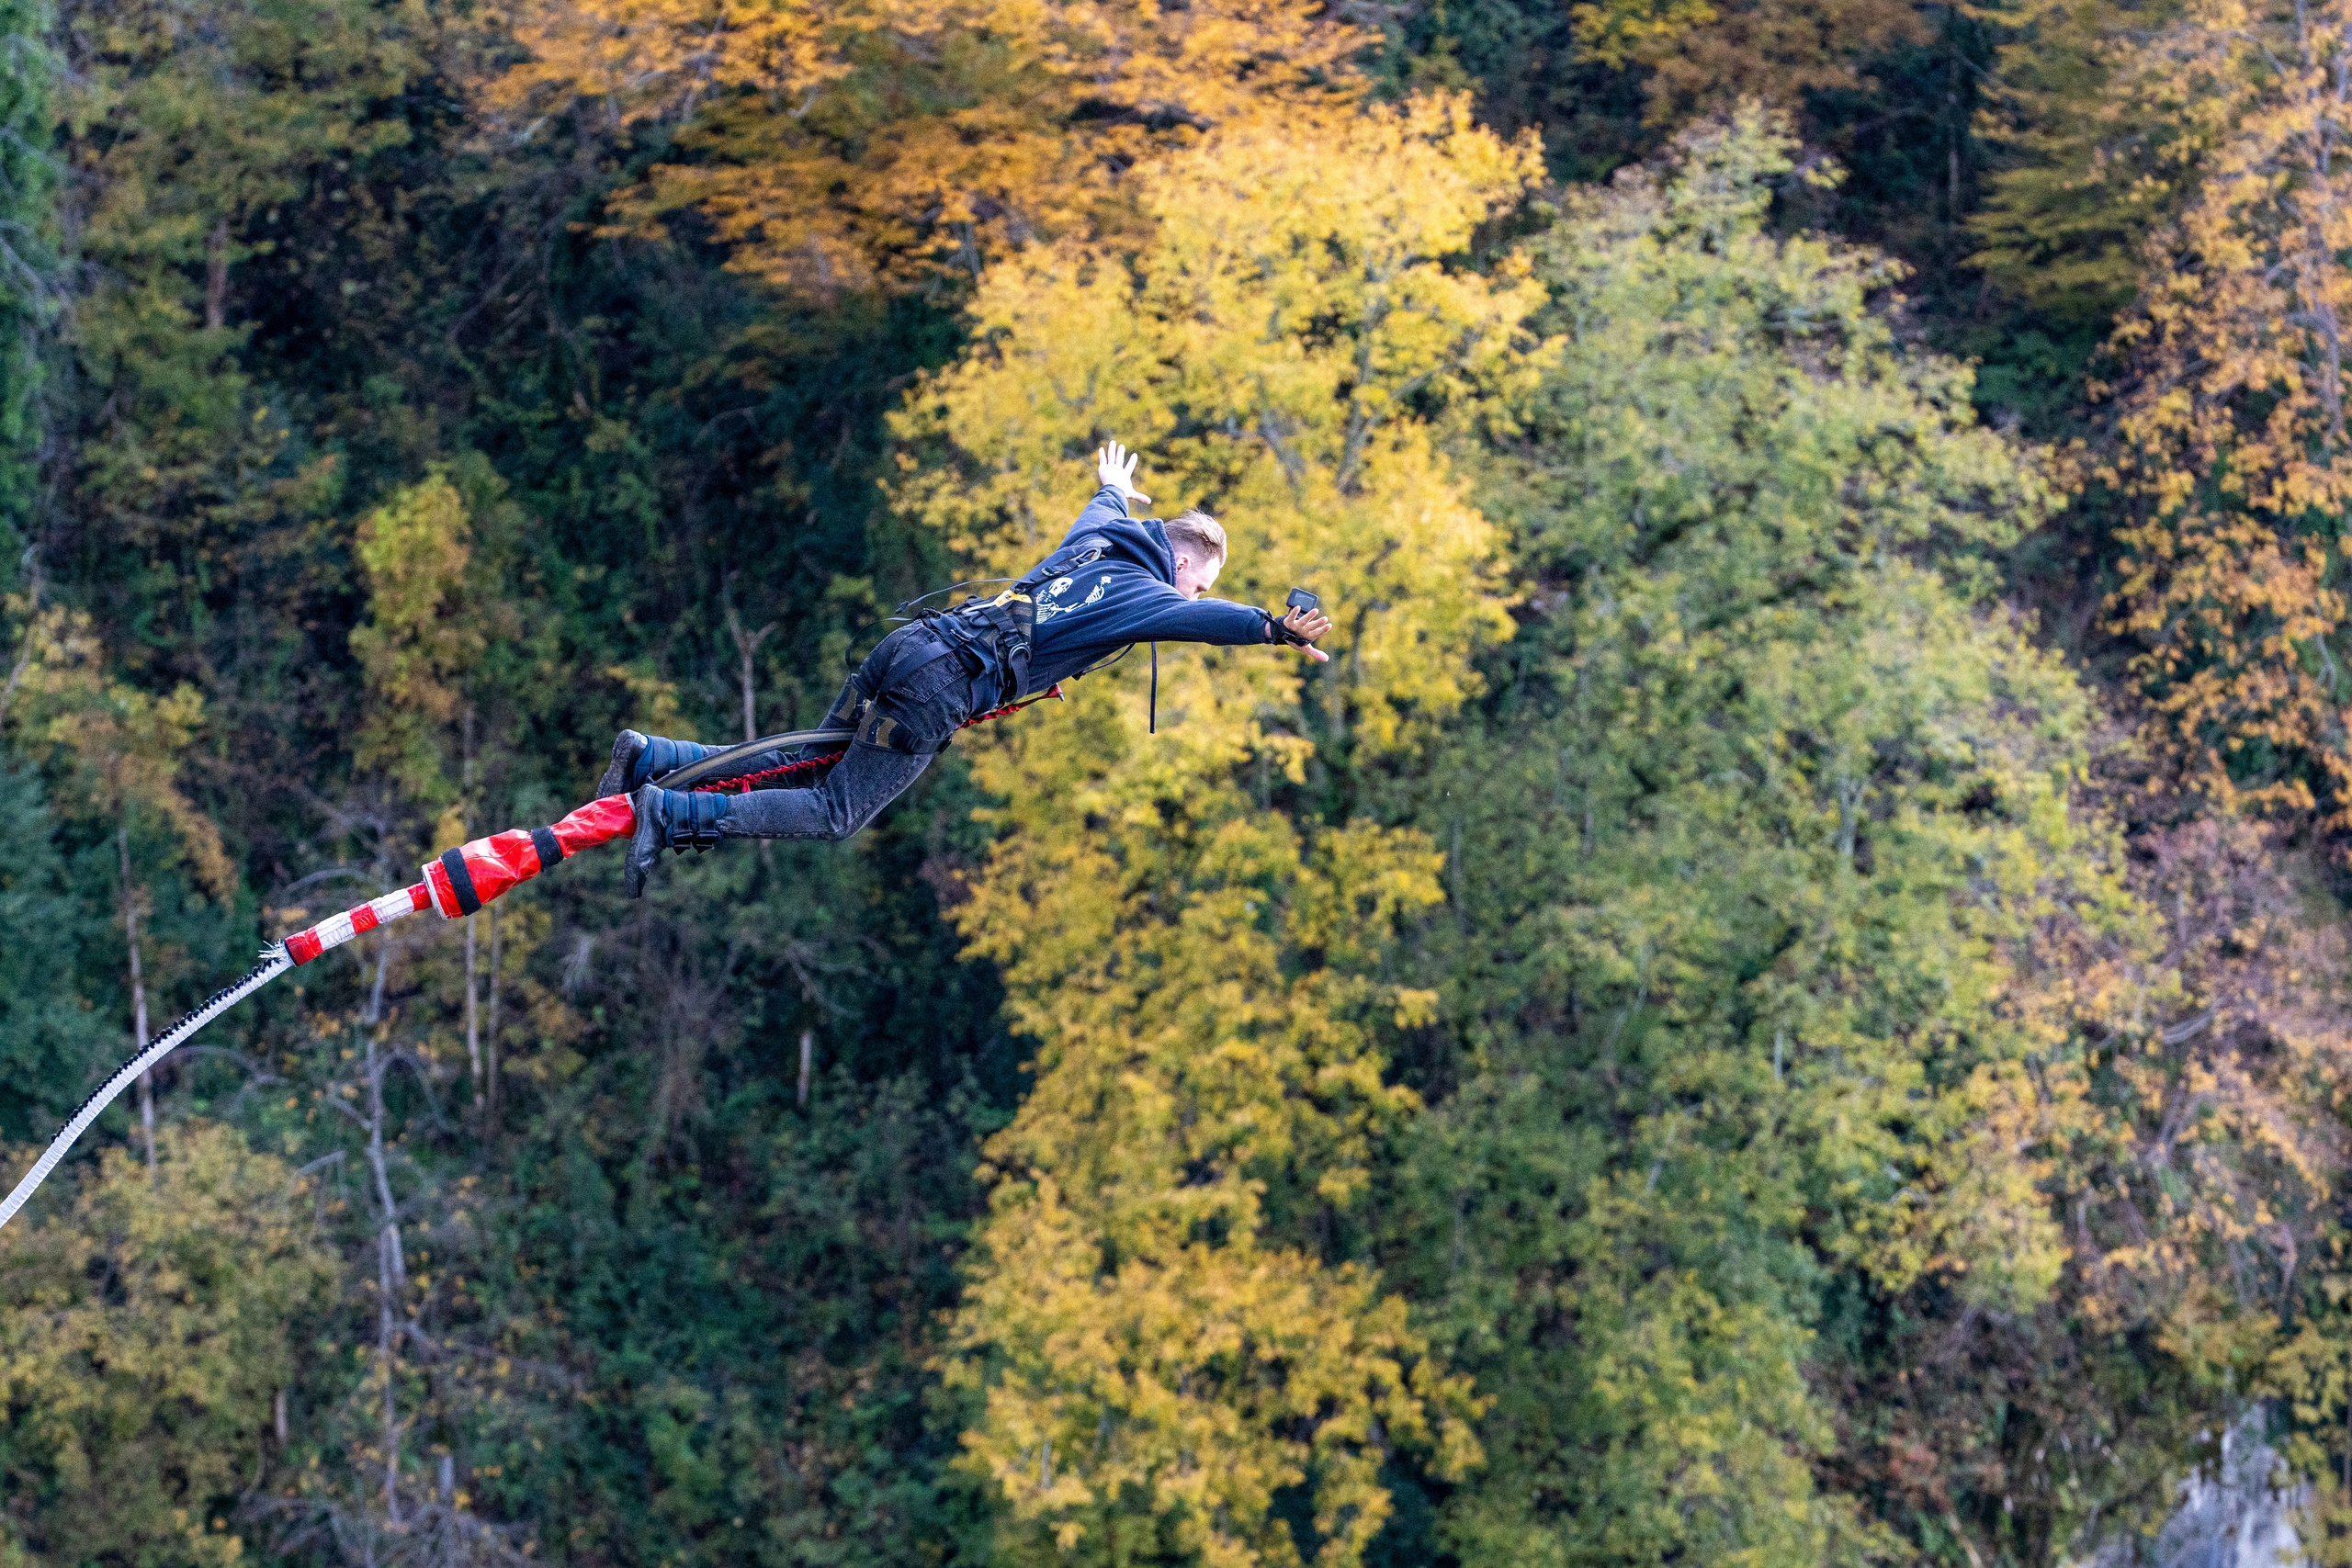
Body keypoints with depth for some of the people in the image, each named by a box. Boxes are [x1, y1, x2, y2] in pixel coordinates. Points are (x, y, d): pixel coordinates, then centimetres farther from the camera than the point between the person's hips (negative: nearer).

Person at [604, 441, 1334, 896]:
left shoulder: (1095, 546, 22)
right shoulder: (1140, 591, -1)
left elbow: (1096, 517, 47)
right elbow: (1197, 618, -23)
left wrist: (1113, 489, 69)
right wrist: (1274, 628, -35)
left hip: (907, 644, 9)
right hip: (940, 686, -8)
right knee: (836, 815, -5)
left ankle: (650, 758, 10)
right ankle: (670, 815, -15)